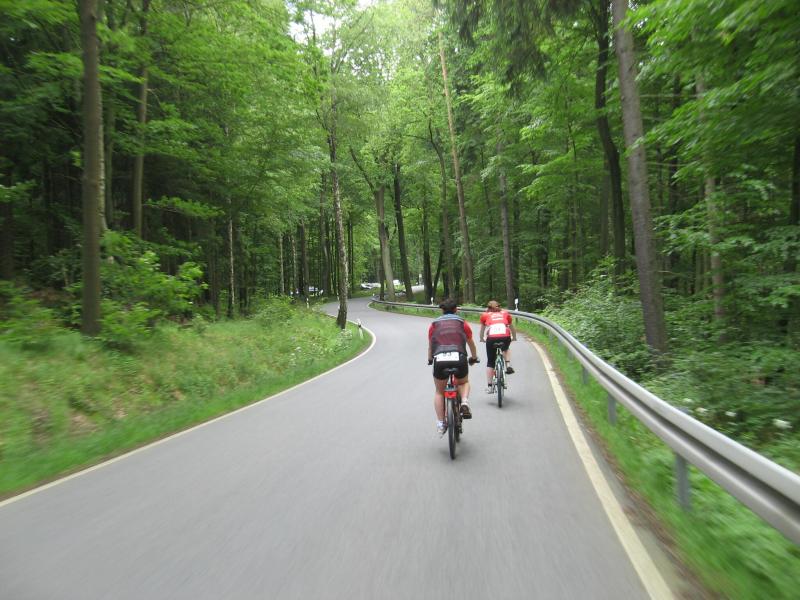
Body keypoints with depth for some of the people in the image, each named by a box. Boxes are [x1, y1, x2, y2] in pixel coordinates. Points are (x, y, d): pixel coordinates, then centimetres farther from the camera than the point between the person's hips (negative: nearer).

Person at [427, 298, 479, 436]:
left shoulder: (434, 324, 20)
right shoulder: (462, 323, 19)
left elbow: (430, 347, 29)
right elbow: (471, 344, 31)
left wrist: (430, 360, 48)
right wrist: (474, 358, 49)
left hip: (439, 359, 0)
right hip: (459, 358, 0)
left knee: (439, 392, 21)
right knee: (464, 383, 30)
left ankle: (440, 424, 15)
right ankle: (464, 403, 3)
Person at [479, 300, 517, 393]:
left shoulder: (485, 315, 23)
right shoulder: (505, 314, 27)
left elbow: (482, 330, 36)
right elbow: (512, 328, 38)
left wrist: (482, 339, 54)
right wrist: (514, 338, 55)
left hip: (491, 338, -1)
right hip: (505, 337, 1)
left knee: (490, 362, 15)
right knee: (506, 349, 36)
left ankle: (489, 387, 15)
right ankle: (508, 365, 14)